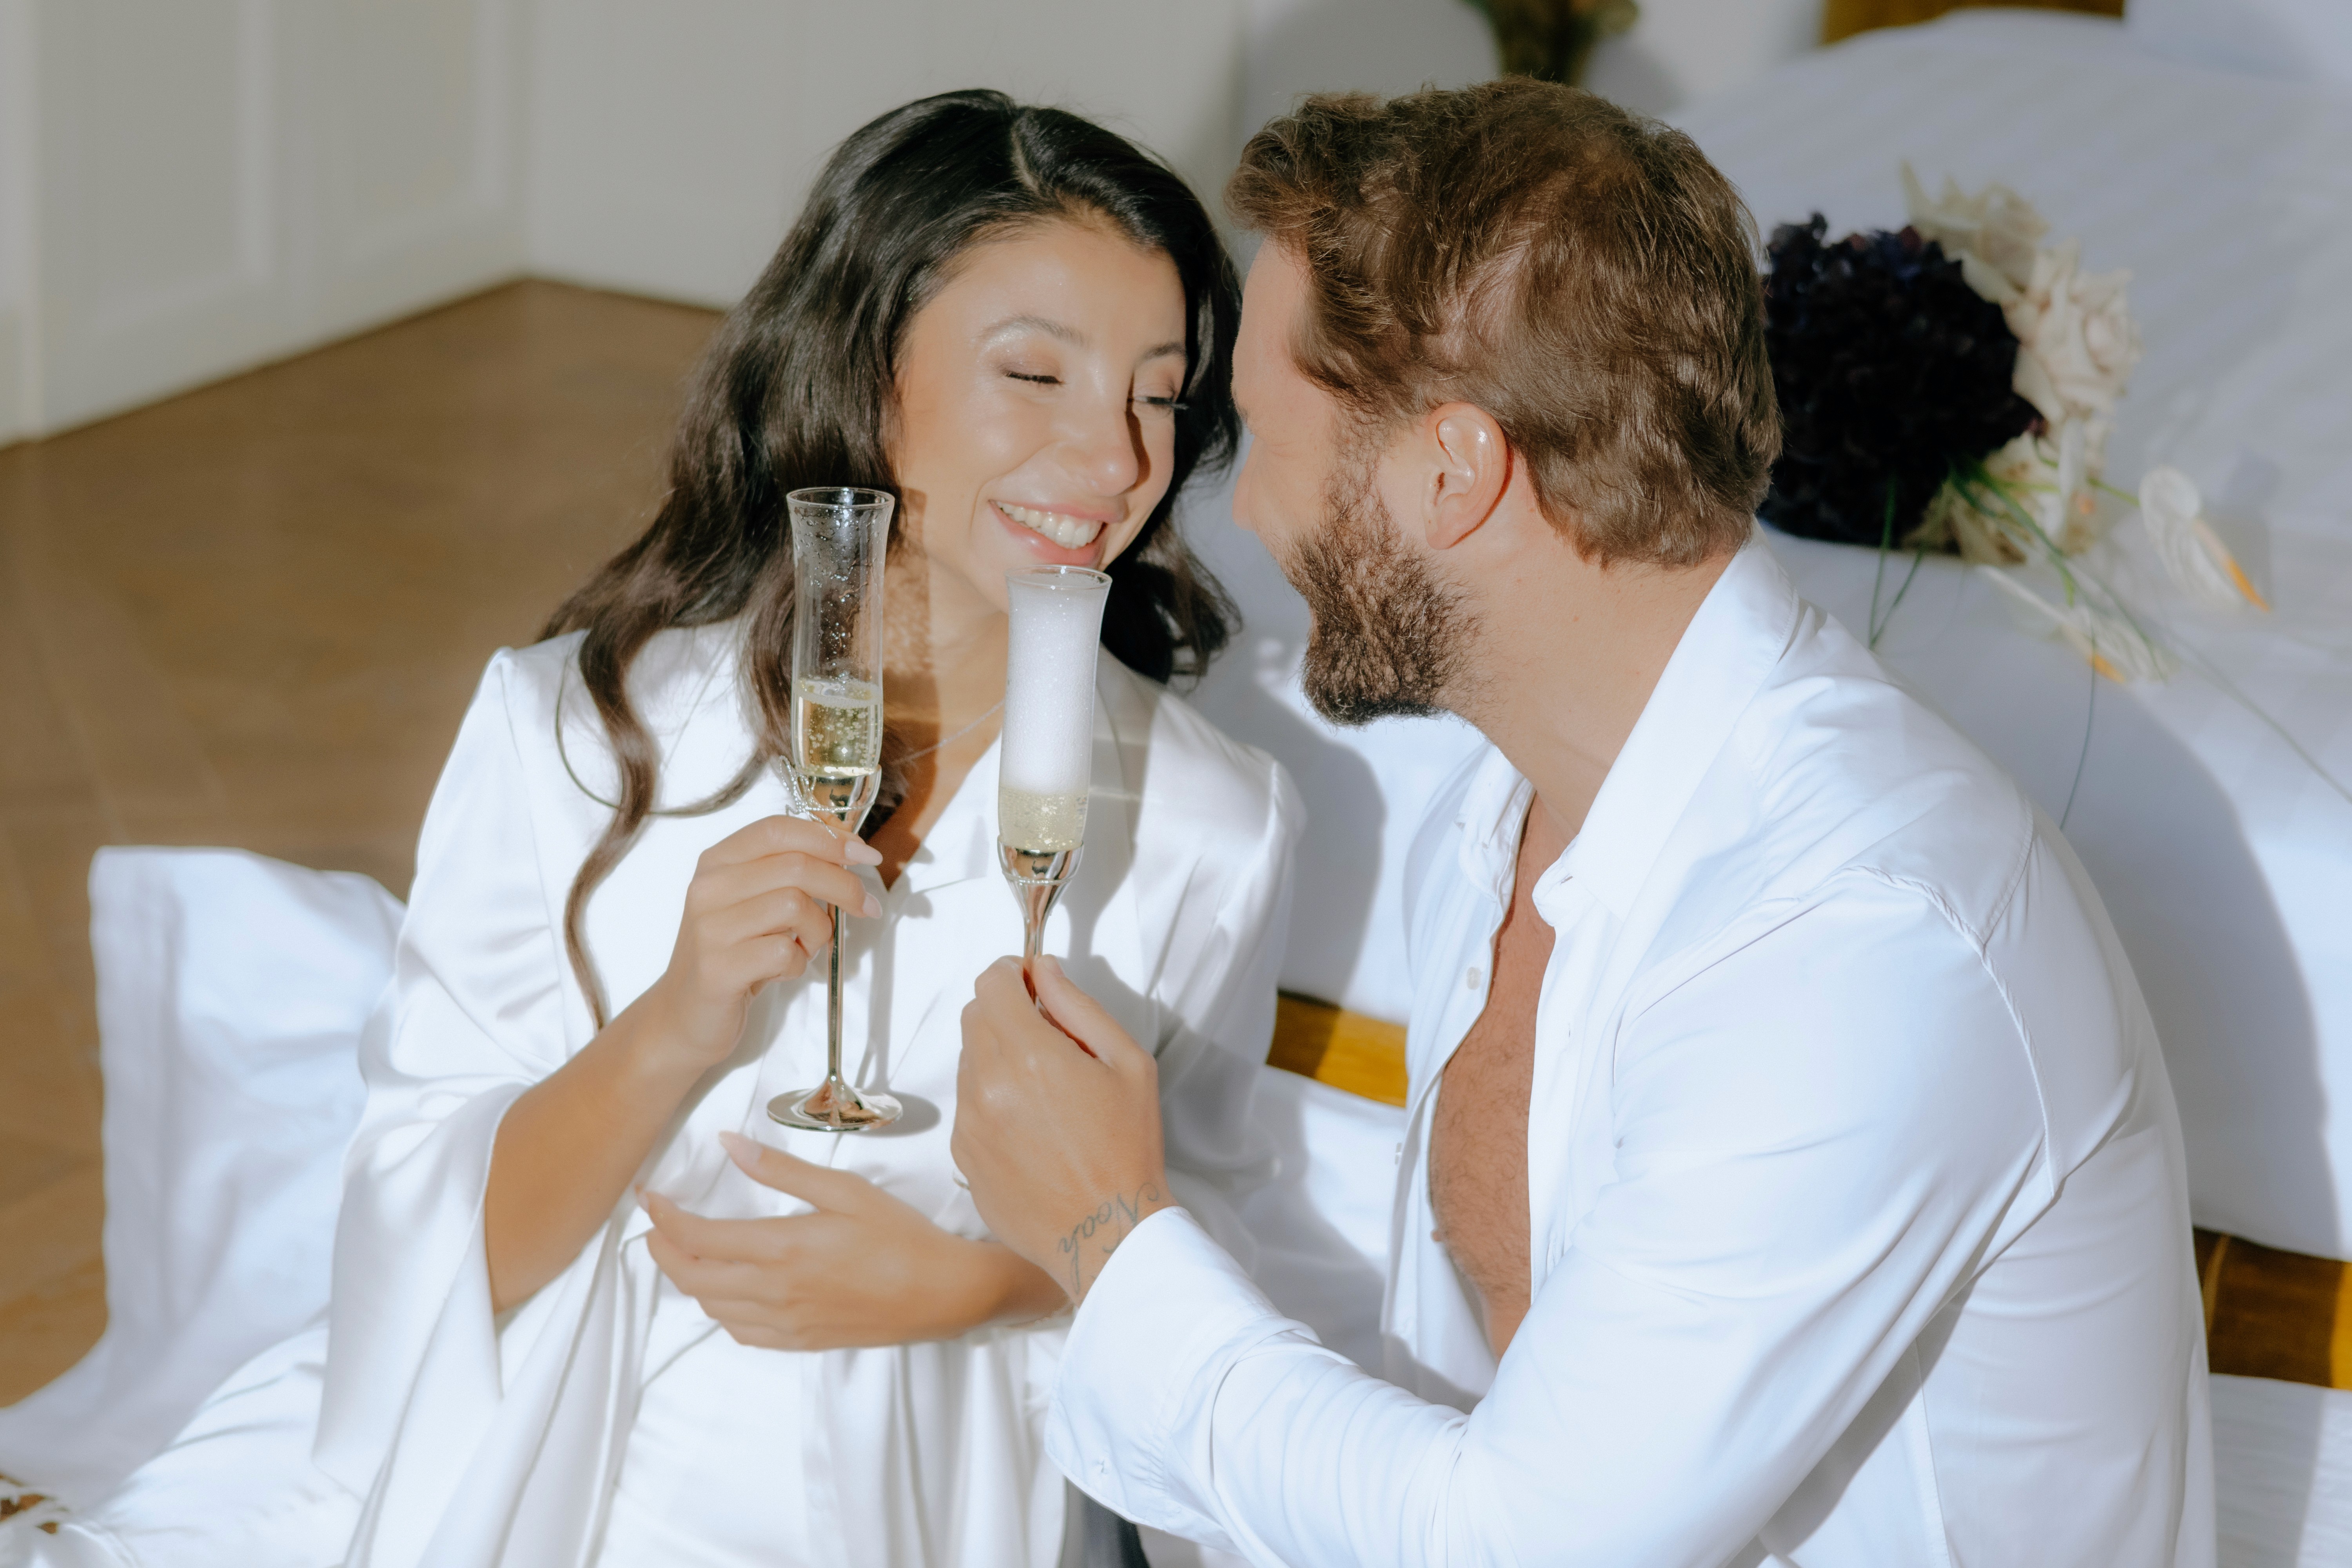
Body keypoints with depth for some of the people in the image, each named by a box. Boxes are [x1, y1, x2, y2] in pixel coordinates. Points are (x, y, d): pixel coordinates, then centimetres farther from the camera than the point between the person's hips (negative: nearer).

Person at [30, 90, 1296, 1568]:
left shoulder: (1212, 826, -3)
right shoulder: (573, 726, -1)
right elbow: (434, 1246, -4)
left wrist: (955, 1282, -10)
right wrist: (674, 1028, -21)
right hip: (482, 1443, 1)